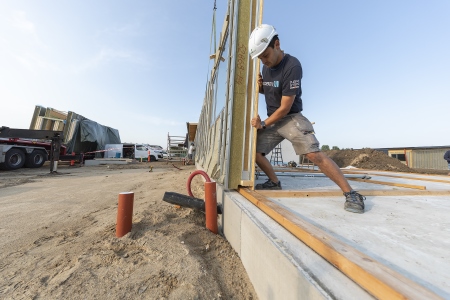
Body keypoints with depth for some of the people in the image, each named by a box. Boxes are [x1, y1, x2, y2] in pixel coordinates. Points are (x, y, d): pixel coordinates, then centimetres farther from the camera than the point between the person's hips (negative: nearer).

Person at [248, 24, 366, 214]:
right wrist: (260, 87, 2)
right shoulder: (266, 67, 10)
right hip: (272, 120, 8)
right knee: (254, 151, 1)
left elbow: (285, 108, -19)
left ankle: (351, 194, -6)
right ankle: (274, 182, 18)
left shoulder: (292, 66, -16)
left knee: (314, 154, -21)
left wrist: (263, 124, -11)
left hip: (291, 118, -7)